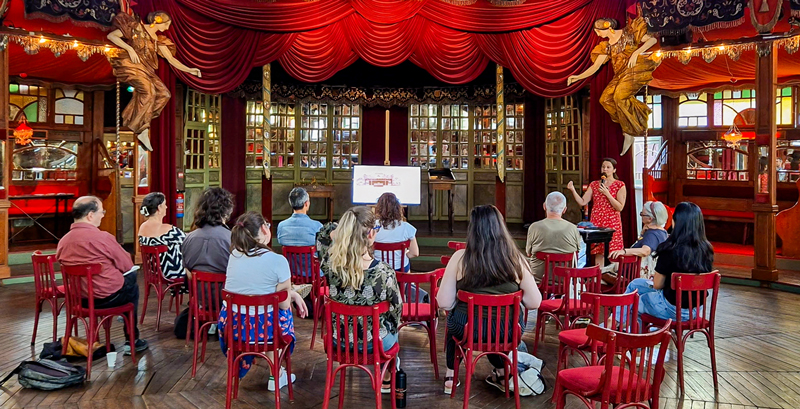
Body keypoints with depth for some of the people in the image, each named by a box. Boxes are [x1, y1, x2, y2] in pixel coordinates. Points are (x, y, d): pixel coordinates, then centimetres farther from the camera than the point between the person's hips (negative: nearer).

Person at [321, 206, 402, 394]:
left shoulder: (330, 263, -23)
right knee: (390, 325, 35)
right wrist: (392, 328, 7)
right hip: (373, 343, -3)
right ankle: (386, 380, 56)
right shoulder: (383, 271, -31)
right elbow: (396, 309, -11)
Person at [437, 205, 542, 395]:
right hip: (508, 331, 1)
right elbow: (534, 303, -8)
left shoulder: (460, 258, -15)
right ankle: (501, 373, 42)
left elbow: (444, 303, -13)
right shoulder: (516, 259, -12)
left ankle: (451, 376, 39)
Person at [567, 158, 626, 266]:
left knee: (612, 255, -4)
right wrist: (572, 189, -8)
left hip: (612, 224, -3)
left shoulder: (620, 185, 0)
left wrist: (607, 193, -15)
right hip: (596, 223, 3)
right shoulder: (594, 184, 11)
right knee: (598, 253, 3)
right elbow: (582, 202, 4)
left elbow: (620, 207, -8)